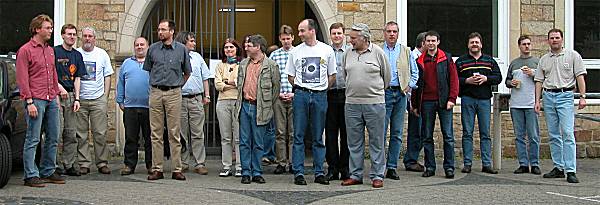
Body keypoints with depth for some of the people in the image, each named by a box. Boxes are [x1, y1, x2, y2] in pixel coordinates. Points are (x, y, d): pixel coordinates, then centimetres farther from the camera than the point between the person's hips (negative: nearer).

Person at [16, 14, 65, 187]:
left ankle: (48, 172, 20)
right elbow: (22, 79, -10)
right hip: (36, 101, -8)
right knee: (33, 139, -5)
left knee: (53, 138, 10)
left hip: (51, 100, 8)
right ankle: (30, 176, -1)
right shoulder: (25, 50, -6)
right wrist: (29, 102, -16)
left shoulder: (50, 50, 16)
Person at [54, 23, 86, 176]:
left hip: (71, 96, 5)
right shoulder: (54, 51, 0)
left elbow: (77, 78, 14)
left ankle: (69, 165, 10)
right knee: (57, 131, -10)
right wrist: (59, 87, -15)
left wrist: (76, 98, 6)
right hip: (56, 95, -5)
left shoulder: (77, 55, 16)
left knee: (71, 133, 5)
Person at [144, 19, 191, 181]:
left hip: (174, 93, -2)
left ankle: (177, 170, 2)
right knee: (156, 133, 2)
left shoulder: (181, 49, 4)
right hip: (156, 93, 2)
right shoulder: (153, 49, 7)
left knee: (174, 133, -1)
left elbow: (187, 72, 15)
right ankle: (157, 169, 6)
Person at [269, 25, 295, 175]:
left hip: (295, 97, -1)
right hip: (278, 98, 1)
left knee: (294, 132, 1)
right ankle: (281, 163, 8)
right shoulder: (274, 55, 9)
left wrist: (295, 93, -6)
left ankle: (293, 162, 7)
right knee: (280, 132, 3)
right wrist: (278, 93, -2)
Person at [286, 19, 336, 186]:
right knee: (298, 135, -2)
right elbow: (290, 76, 14)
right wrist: (300, 89, 9)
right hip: (301, 95, 0)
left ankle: (319, 173, 11)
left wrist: (322, 89, 7)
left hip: (320, 96, 0)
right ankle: (298, 173, 1)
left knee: (318, 137, 5)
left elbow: (332, 75, 11)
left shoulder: (327, 50, 5)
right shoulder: (295, 52, 6)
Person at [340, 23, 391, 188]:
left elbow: (387, 75, 8)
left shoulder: (377, 52, -2)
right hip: (352, 103, 4)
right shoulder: (348, 54, 8)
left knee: (376, 141, 2)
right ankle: (356, 175, 17)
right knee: (354, 142, 8)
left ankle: (377, 176, 9)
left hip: (374, 103, -4)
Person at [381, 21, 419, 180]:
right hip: (383, 93, -3)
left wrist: (410, 85, 6)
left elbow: (414, 72, 18)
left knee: (397, 133, 5)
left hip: (401, 94, 3)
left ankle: (392, 167, 9)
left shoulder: (406, 51, 14)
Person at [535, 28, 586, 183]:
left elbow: (580, 76, 0)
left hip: (565, 96, -5)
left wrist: (582, 97, -8)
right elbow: (539, 81, 15)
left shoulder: (572, 55, 4)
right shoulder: (544, 59, 15)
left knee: (567, 133, -13)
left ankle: (571, 171, -15)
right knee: (553, 135, 7)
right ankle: (558, 168, 14)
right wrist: (537, 100, 8)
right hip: (548, 96, 5)